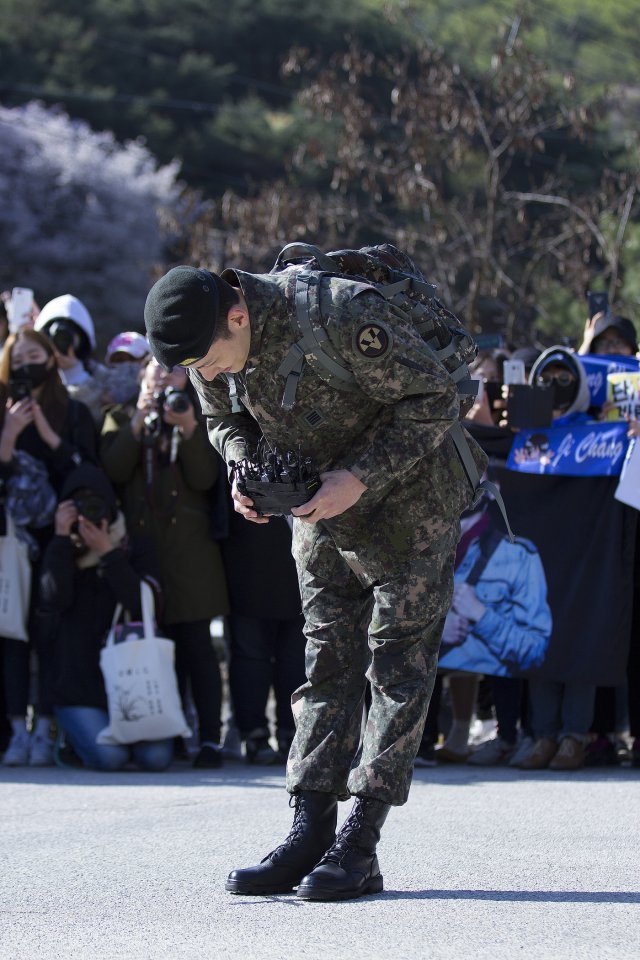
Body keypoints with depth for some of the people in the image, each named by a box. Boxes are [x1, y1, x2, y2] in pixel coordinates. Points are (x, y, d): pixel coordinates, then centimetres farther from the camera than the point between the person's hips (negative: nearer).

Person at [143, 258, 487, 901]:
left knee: (397, 666, -7)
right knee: (327, 664, 3)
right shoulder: (207, 340, -13)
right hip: (323, 510, 6)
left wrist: (361, 476, -31)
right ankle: (309, 836, 2)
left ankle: (359, 848, -9)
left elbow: (436, 399, -25)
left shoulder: (344, 318, -34)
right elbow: (225, 417, 8)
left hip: (410, 501, -6)